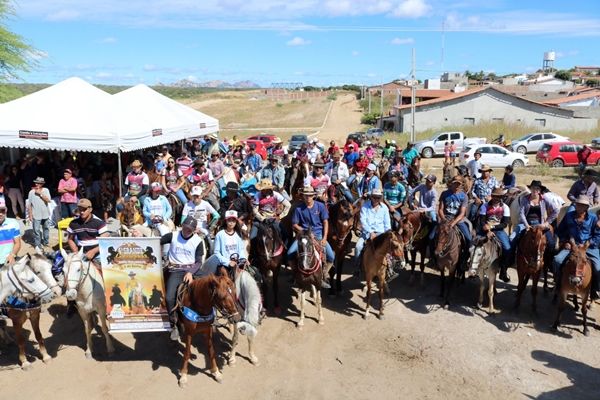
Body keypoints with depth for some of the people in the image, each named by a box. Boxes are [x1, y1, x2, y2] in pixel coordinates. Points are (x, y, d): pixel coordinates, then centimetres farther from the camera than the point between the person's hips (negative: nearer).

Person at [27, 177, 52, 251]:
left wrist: (40, 193, -18)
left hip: (45, 214, 2)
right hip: (36, 215, -2)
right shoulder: (31, 192, -5)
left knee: (46, 228, 16)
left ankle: (45, 242, 32)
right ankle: (37, 245, 4)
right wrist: (30, 215, -2)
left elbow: (48, 200, -15)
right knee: (36, 230, -4)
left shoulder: (46, 190, -3)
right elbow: (30, 204, -1)